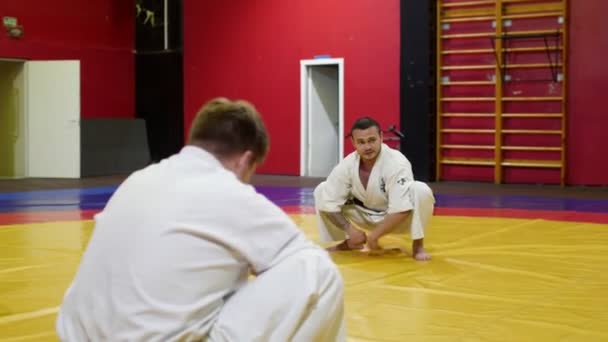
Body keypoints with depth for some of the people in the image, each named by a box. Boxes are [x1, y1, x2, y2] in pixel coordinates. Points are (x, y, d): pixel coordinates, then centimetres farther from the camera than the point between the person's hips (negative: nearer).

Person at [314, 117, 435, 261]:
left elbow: (401, 210, -36)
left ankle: (417, 246, -14)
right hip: (366, 215, 5)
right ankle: (348, 242, 11)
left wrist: (374, 235, -30)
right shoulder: (347, 165, -18)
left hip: (396, 219, -4)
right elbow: (328, 202, -13)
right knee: (322, 191, -9)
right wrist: (350, 229, -22)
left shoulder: (396, 162, -31)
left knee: (421, 190, -36)